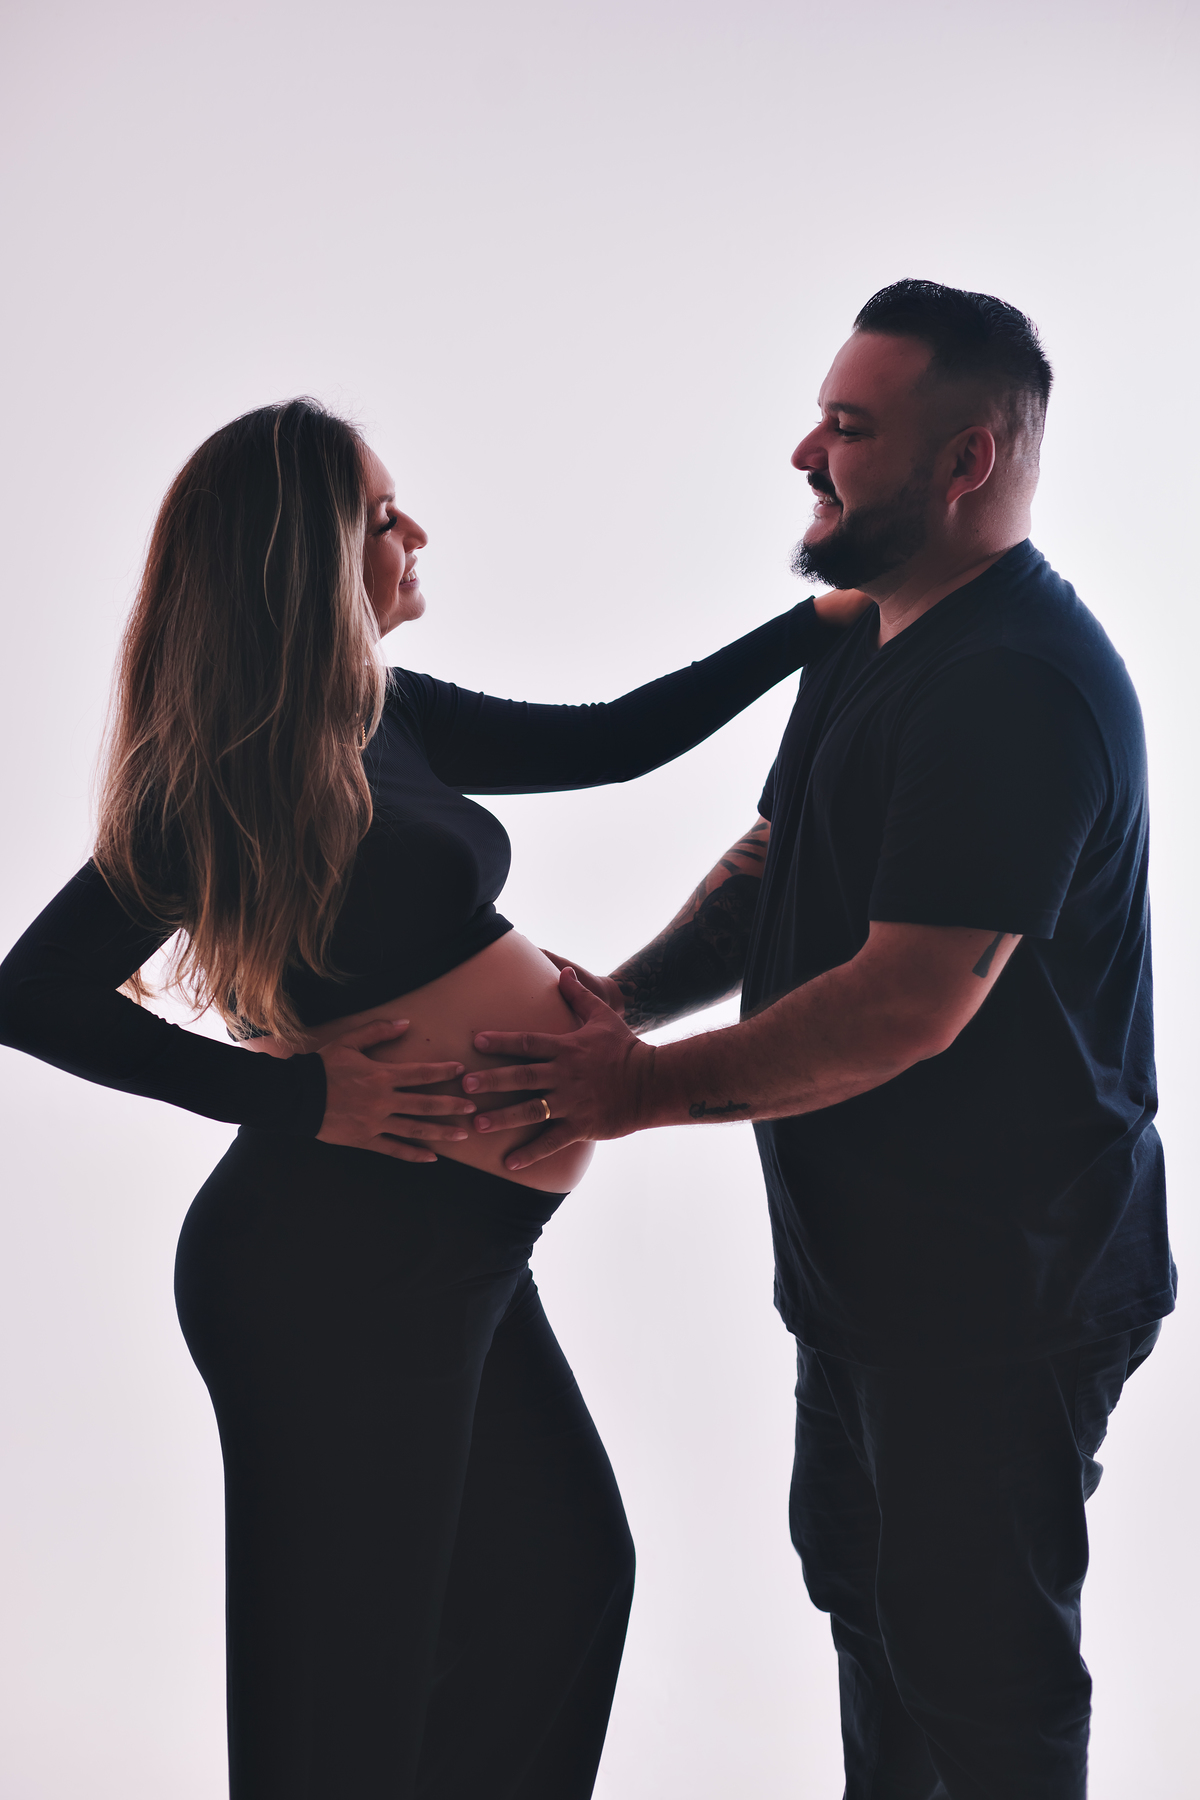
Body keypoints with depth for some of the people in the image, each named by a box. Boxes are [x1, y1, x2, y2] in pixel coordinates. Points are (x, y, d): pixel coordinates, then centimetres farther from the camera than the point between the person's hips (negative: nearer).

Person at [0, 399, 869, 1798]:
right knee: (349, 1670, 6)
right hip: (340, 1268, -9)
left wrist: (832, 620, 15)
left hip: (451, 1253, 9)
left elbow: (614, 741, 15)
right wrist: (299, 1096, -17)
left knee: (571, 1572, 21)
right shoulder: (223, 775, -15)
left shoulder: (391, 719, 8)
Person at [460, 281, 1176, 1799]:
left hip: (1001, 1288, -10)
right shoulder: (870, 637, 8)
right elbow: (771, 862, 13)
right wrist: (624, 999, -3)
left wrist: (645, 1089, -22)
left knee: (978, 1667, 7)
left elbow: (909, 1006, -29)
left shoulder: (1021, 689, -25)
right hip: (864, 1256, 10)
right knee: (858, 1571, 26)